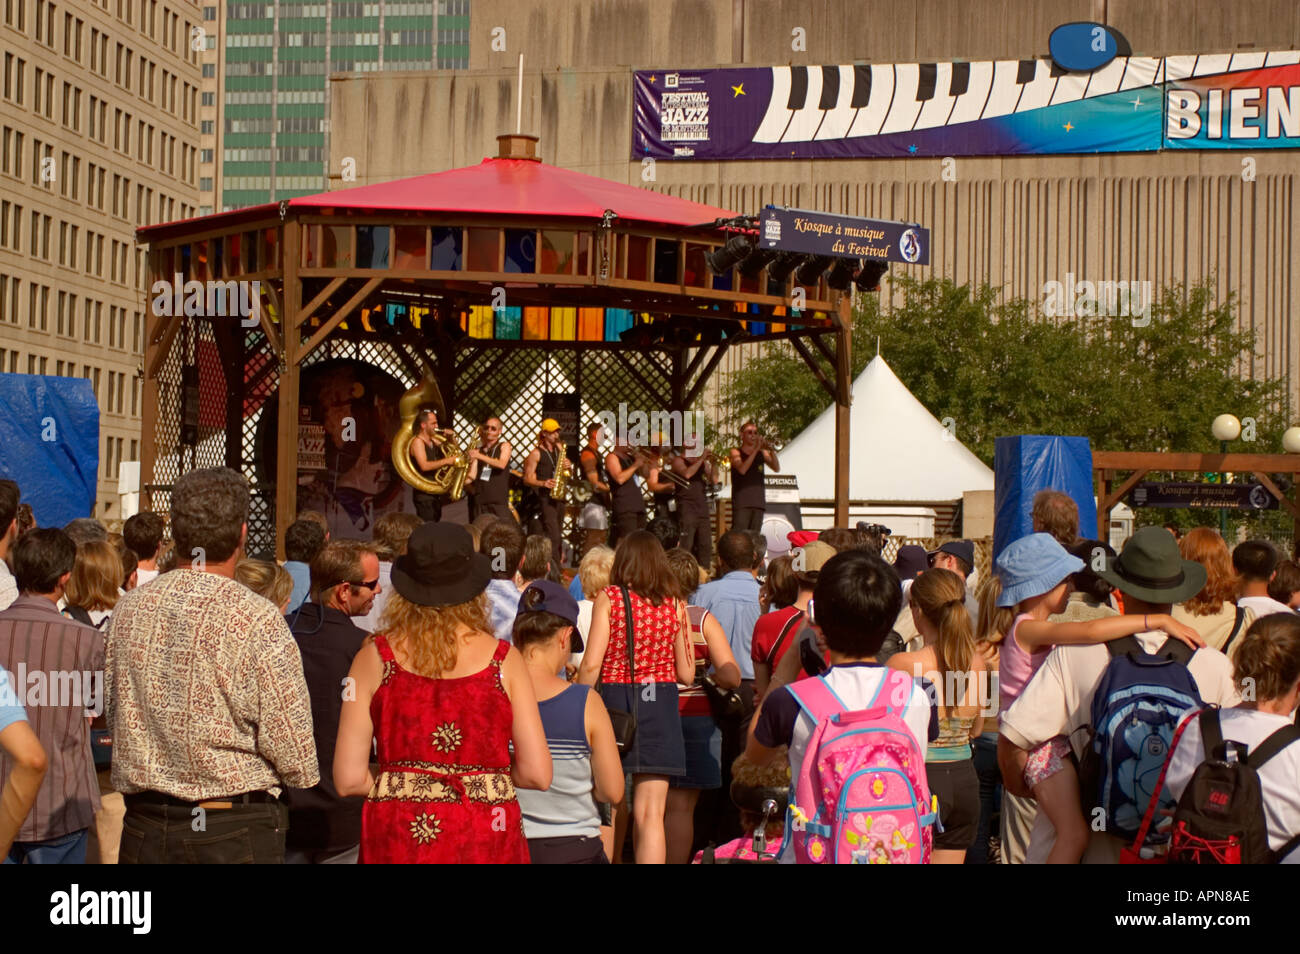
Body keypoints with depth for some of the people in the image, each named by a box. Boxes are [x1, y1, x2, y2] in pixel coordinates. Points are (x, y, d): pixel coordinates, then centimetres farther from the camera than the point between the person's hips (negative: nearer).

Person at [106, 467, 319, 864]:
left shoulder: (129, 608, 0)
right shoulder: (256, 619, -16)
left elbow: (116, 717, 11)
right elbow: (296, 761, -13)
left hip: (144, 829, 4)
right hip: (237, 830, -4)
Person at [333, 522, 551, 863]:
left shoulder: (374, 657, -1)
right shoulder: (504, 659, -2)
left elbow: (349, 778, -3)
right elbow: (536, 773, -4)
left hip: (397, 841, 1)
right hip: (486, 842, -1)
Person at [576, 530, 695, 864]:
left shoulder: (609, 598, -4)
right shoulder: (676, 603, 1)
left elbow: (591, 664, -10)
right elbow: (686, 673, 4)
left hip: (614, 700, -1)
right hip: (660, 708, 1)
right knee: (650, 815, 0)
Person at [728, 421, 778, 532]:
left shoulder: (762, 453, 15)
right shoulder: (736, 452, 5)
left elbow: (776, 468, 2)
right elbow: (742, 469, -14)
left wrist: (772, 451, -13)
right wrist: (756, 450, -15)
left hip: (758, 502, 4)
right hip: (741, 502, -4)